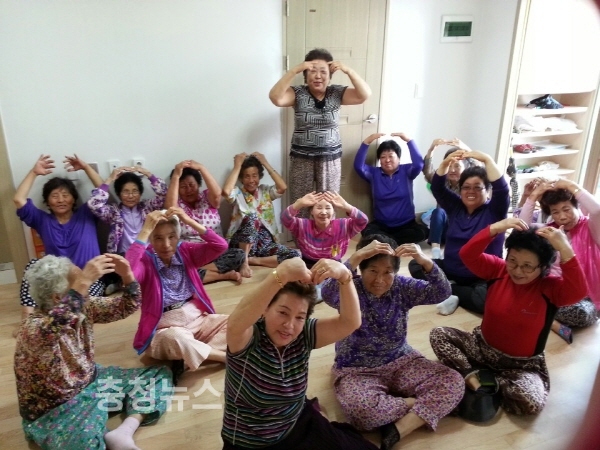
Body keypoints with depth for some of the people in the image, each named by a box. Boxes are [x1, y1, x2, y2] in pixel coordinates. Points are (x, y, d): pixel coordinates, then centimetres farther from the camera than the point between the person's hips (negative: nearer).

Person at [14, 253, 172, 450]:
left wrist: (127, 275, -18)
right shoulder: (33, 328, -26)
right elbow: (53, 329, -51)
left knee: (160, 375, 1)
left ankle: (124, 431, -16)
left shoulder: (83, 306, -6)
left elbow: (126, 307, 0)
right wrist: (83, 282, -54)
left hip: (90, 383, 8)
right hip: (53, 410, -8)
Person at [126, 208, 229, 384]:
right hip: (165, 329, -5)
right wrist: (145, 230, -34)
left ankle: (188, 359, -18)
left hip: (198, 319, 5)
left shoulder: (186, 252, -1)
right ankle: (229, 356, -18)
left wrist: (189, 221, -20)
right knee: (176, 339, -39)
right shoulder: (146, 261, -13)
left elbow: (221, 246, -13)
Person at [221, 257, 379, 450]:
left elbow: (350, 322, -22)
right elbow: (235, 323, -47)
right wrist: (280, 275, -59)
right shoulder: (248, 339, -23)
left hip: (299, 427, 4)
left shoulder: (303, 336, -11)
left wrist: (344, 276, -40)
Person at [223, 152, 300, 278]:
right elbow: (226, 191, -21)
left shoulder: (266, 191, 13)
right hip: (242, 243, -3)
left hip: (266, 242, 4)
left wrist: (266, 163, -3)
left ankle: (252, 260, -16)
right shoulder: (238, 193, 3)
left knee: (295, 255, -22)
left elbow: (283, 187, -7)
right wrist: (237, 166, -10)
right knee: (252, 217, -35)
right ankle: (243, 261, -25)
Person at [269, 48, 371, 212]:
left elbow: (365, 95, -13)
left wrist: (348, 70, -23)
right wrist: (295, 70, -29)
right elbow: (275, 97, -25)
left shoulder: (337, 93, -2)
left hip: (330, 159, 1)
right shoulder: (298, 93, -6)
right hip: (302, 159, -1)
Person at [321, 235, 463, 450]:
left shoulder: (402, 287, -5)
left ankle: (398, 430, -21)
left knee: (453, 382, -14)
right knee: (361, 409, -36)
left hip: (401, 361, 4)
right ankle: (426, 406, -11)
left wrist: (425, 261, -34)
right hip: (356, 369, -4)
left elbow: (442, 292, -16)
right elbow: (328, 294, -39)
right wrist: (355, 257, -48)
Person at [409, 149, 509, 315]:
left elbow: (502, 188, -24)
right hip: (450, 271, 5)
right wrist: (446, 162, -23)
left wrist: (487, 159, -30)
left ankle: (451, 292, -10)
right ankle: (454, 290, -13)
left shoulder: (494, 211, -5)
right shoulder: (455, 206, 6)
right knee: (415, 265, -9)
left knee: (488, 298, -36)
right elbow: (437, 188, -7)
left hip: (483, 278, -4)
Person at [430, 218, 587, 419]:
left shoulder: (550, 287, -18)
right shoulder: (499, 270, -11)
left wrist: (565, 250, -47)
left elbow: (578, 291, -40)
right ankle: (472, 377, -20)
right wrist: (495, 228, -36)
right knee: (438, 334, -13)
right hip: (483, 347, 3)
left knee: (532, 402, -32)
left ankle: (486, 380, -6)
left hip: (522, 364, -2)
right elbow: (467, 255, -24)